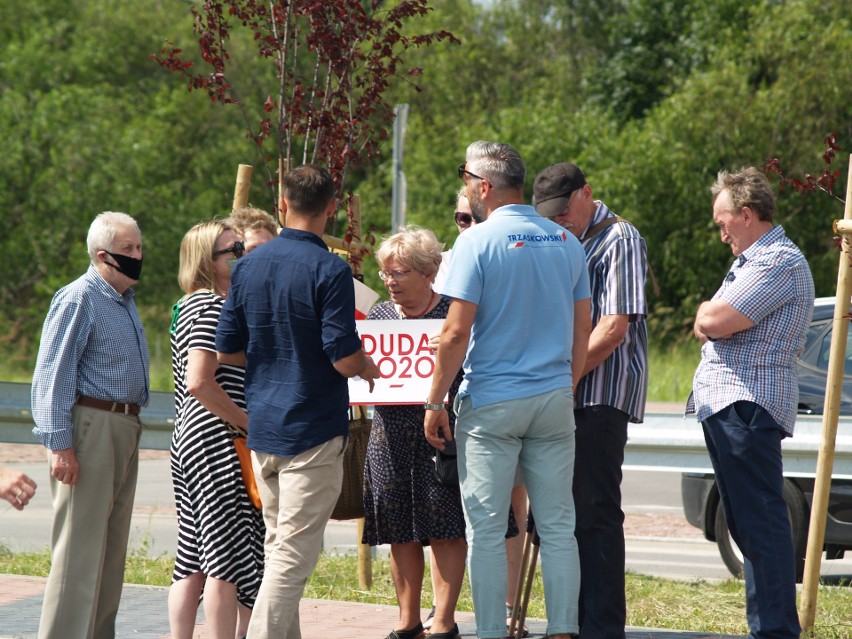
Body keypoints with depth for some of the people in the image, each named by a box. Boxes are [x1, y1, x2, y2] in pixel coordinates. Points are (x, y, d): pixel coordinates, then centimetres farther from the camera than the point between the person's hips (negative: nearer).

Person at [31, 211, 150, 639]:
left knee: (112, 548, 12)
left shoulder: (125, 301, 17)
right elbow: (53, 375, -15)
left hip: (124, 427, 9)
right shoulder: (78, 299, -11)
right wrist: (60, 443, -20)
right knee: (80, 548, -9)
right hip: (89, 427, -9)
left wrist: (130, 427, 19)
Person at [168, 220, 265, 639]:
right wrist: (250, 422, -14)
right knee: (229, 558, -9)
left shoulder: (190, 305, 18)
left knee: (193, 563, 9)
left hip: (191, 439, 10)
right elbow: (199, 383, -22)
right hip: (218, 441, -10)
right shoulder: (210, 307, -13)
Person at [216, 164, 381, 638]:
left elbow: (227, 351, 9)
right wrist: (367, 366, 4)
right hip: (313, 428, -6)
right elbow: (344, 358, -18)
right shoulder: (330, 270, -14)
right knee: (293, 555, -5)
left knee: (278, 547, 17)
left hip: (262, 425, 7)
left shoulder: (248, 266, 5)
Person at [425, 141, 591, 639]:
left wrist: (435, 402, -5)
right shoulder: (566, 242, 8)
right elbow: (583, 329, 13)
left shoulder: (477, 242, -9)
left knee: (487, 528, 1)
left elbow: (457, 332, -12)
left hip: (491, 403, -5)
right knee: (558, 526, 7)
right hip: (554, 401, 5)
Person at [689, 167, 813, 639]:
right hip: (724, 405, 11)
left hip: (749, 405, -11)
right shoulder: (751, 261, 23)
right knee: (746, 522, 12)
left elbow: (713, 322, -19)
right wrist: (711, 317, 1)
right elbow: (704, 328, 22)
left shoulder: (780, 263, -12)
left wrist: (708, 311, 3)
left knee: (759, 520, -11)